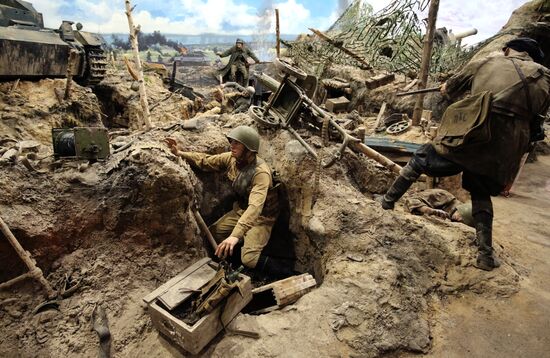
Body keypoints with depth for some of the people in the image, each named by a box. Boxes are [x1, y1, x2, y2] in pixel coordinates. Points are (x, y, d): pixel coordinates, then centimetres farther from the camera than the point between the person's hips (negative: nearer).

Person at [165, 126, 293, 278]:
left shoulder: (261, 172, -32)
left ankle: (283, 269, 3)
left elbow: (255, 207, -43)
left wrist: (235, 235, -53)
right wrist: (180, 153, -2)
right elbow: (206, 161, 8)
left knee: (249, 259, -21)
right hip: (240, 210, 8)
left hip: (261, 216, -7)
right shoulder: (231, 158, -10)